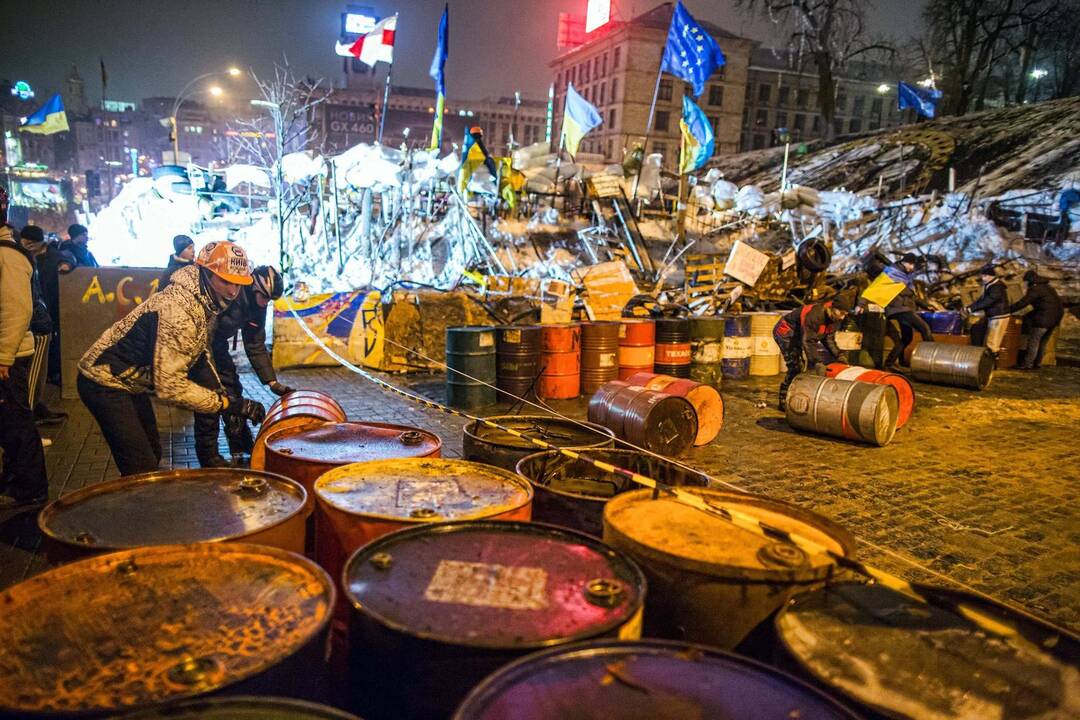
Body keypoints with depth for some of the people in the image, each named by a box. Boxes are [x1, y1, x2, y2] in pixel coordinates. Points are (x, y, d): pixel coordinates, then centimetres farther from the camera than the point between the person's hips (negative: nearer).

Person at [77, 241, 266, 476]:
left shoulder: (203, 302, -2)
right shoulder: (178, 311, -32)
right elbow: (170, 385, -34)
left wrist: (220, 392, 4)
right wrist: (227, 403, -33)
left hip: (131, 380, 10)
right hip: (105, 382, -10)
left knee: (153, 454, 17)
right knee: (142, 468, -10)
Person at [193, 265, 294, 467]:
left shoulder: (257, 306, -5)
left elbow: (256, 346, 0)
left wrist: (272, 382, -5)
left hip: (216, 343, 8)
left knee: (233, 387, 8)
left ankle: (241, 445, 22)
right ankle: (208, 454, -4)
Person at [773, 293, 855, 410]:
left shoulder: (835, 318, -7)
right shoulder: (814, 315, -35)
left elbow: (829, 338, 2)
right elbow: (807, 341, -34)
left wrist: (838, 355, -11)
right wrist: (817, 363, -36)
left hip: (798, 333, 9)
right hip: (785, 331, -9)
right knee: (795, 366, -19)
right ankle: (784, 400, -7)